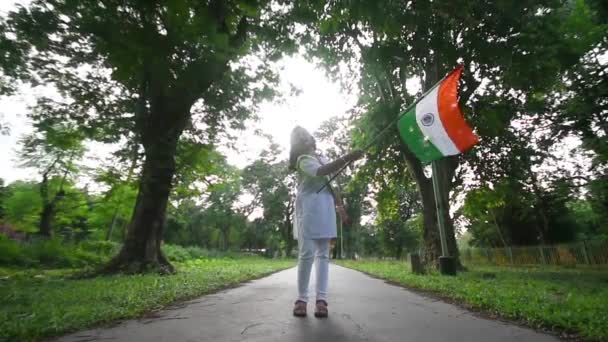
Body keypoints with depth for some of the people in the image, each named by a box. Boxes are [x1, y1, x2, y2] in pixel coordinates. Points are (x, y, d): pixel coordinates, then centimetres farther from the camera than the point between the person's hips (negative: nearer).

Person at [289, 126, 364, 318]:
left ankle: (321, 299, 2)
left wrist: (340, 206, 19)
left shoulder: (321, 158, 25)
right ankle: (302, 298, 1)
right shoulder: (303, 159, -1)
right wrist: (346, 158, -28)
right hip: (309, 208, -7)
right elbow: (320, 172, -22)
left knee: (323, 254, 1)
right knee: (307, 253, -10)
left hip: (326, 208, 7)